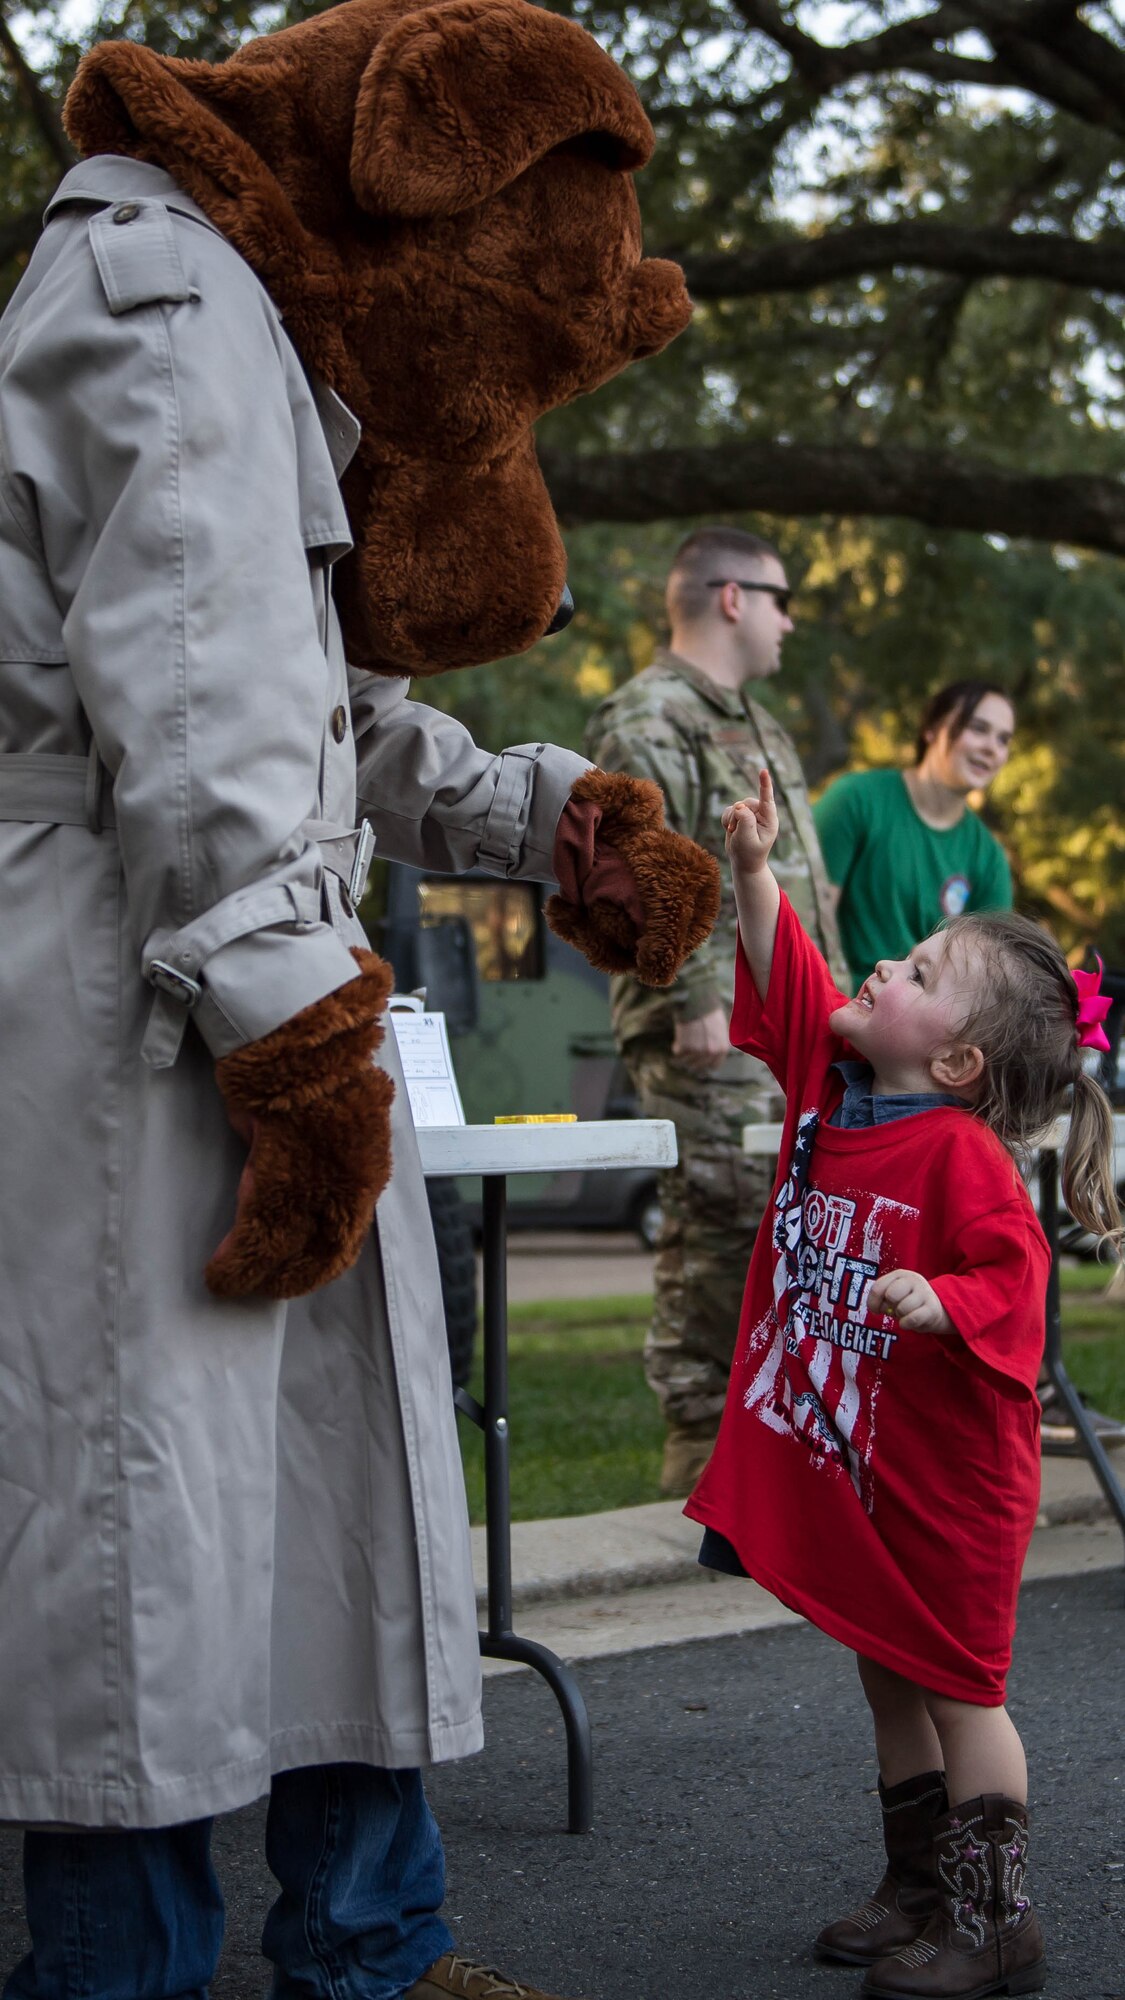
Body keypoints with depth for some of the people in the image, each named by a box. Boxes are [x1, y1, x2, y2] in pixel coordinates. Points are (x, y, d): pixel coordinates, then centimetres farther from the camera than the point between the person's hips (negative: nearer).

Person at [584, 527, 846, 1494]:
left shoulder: (757, 724, 24)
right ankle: (702, 1440, -2)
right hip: (711, 1034, -9)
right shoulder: (647, 717, -8)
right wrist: (693, 997, -21)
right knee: (718, 1223, -9)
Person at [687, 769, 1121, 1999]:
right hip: (847, 1460, 8)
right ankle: (920, 1889, 31)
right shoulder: (828, 1084, 1)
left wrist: (936, 1300, -42)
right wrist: (754, 872, 0)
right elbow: (786, 980, 8)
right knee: (888, 1680, 17)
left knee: (956, 1687, 0)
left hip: (944, 1481, -8)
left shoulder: (962, 1156, -21)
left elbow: (1011, 1278, -25)